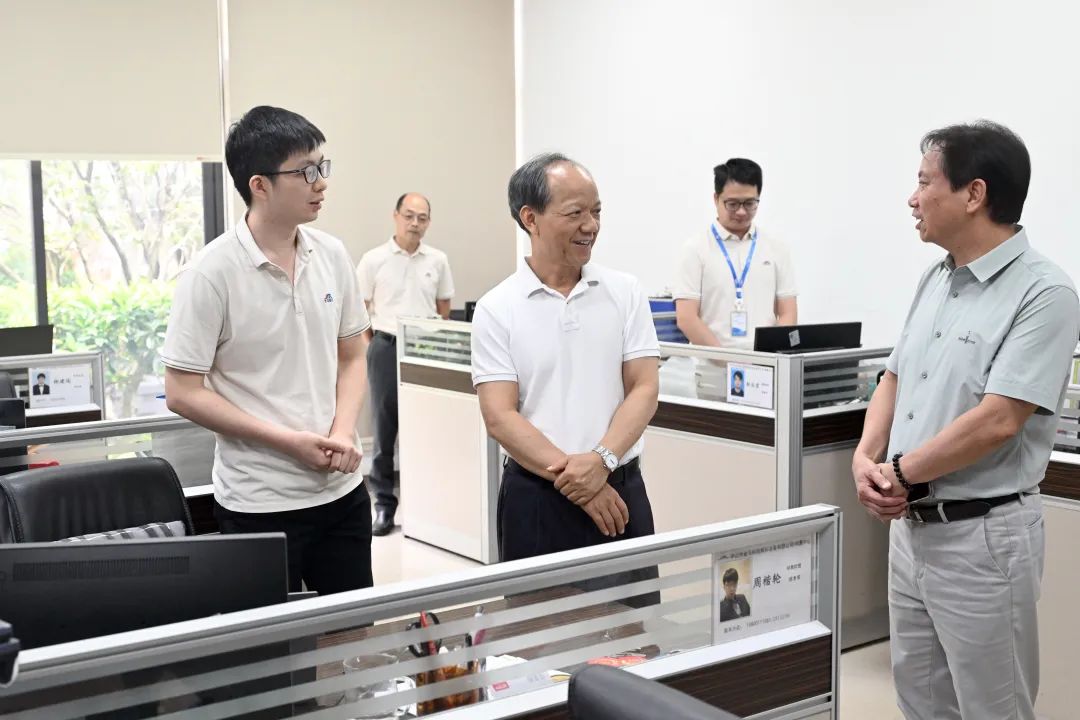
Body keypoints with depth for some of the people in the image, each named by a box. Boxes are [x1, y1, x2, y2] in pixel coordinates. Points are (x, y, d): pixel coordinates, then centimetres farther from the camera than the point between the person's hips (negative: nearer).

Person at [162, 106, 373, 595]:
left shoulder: (332, 255, 3)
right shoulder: (212, 273, -13)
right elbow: (183, 392, -11)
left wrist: (343, 433, -6)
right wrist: (288, 441, -15)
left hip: (341, 489, 5)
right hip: (259, 502, -5)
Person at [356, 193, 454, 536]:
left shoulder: (438, 260, 5)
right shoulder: (374, 260, -2)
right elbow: (359, 311, 2)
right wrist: (368, 350, -2)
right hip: (387, 348, -2)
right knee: (385, 428, 3)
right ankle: (384, 503, 10)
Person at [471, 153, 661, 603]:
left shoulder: (625, 292, 4)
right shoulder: (496, 309, -2)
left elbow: (644, 389, -1)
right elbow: (500, 417, -8)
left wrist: (601, 461, -17)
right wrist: (574, 480, -16)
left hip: (621, 490, 2)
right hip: (537, 499, -2)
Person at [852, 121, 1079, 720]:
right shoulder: (935, 279, 9)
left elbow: (996, 421, -22)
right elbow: (895, 379, 13)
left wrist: (899, 474, -13)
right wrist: (866, 458, -5)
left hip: (982, 533, -8)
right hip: (911, 524, 8)